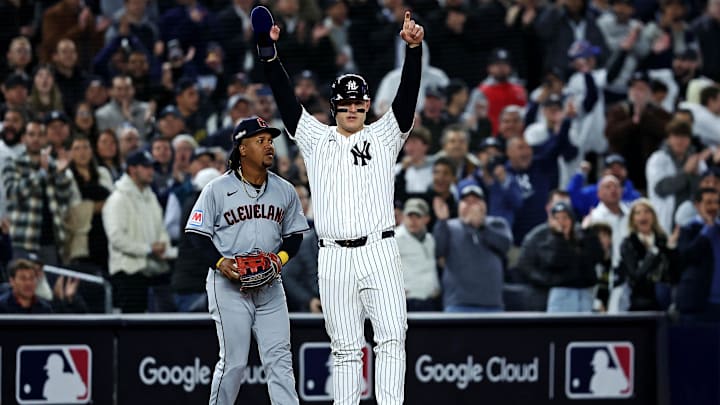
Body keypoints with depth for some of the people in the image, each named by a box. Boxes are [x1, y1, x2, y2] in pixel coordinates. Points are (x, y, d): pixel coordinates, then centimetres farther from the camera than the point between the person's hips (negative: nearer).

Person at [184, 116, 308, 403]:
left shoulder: (285, 191, 10)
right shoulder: (218, 189, -2)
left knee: (280, 359, -3)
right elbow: (196, 232, 0)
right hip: (229, 283, -4)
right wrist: (219, 262, -15)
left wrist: (282, 256, -4)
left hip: (269, 284, 4)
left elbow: (294, 233, 18)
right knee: (233, 361, -5)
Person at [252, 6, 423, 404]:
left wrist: (413, 47, -19)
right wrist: (267, 50, -7)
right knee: (345, 349, 5)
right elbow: (285, 97, 6)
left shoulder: (383, 136, 10)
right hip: (333, 257, 2)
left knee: (392, 338, -12)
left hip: (378, 253, -2)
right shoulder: (317, 139, 14)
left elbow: (407, 96, -3)